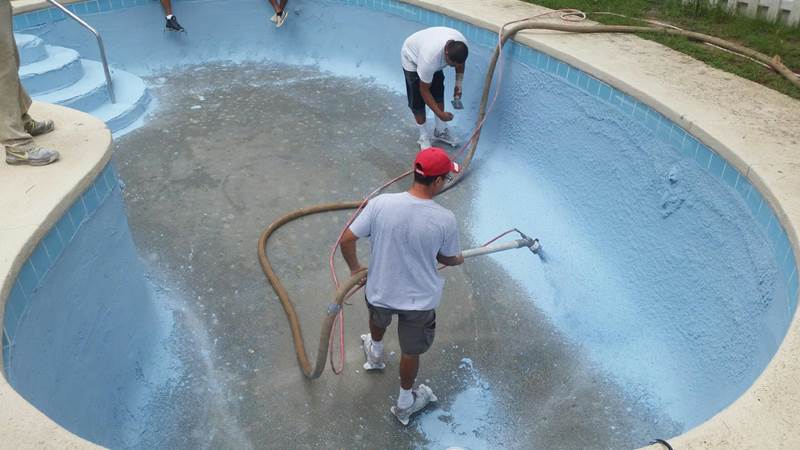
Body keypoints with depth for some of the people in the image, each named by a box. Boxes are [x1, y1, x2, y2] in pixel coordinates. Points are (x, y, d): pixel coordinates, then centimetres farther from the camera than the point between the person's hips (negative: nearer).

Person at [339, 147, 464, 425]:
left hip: (380, 291, 2)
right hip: (419, 300, -2)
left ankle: (375, 351, 69)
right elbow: (448, 259, -5)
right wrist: (458, 260, 21)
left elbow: (346, 240, -13)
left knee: (378, 317, 38)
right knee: (411, 351, 24)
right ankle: (405, 403, 47)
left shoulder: (380, 203, -21)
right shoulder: (445, 220, -23)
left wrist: (355, 268, 8)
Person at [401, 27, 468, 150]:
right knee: (417, 100, -5)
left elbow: (460, 63, -4)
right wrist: (440, 113, -30)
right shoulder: (430, 57, -45)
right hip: (412, 57, -5)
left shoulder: (461, 44, -30)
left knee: (438, 92, 8)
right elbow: (424, 90, -32)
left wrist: (458, 84, -15)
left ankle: (441, 130, 24)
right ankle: (424, 136, 12)